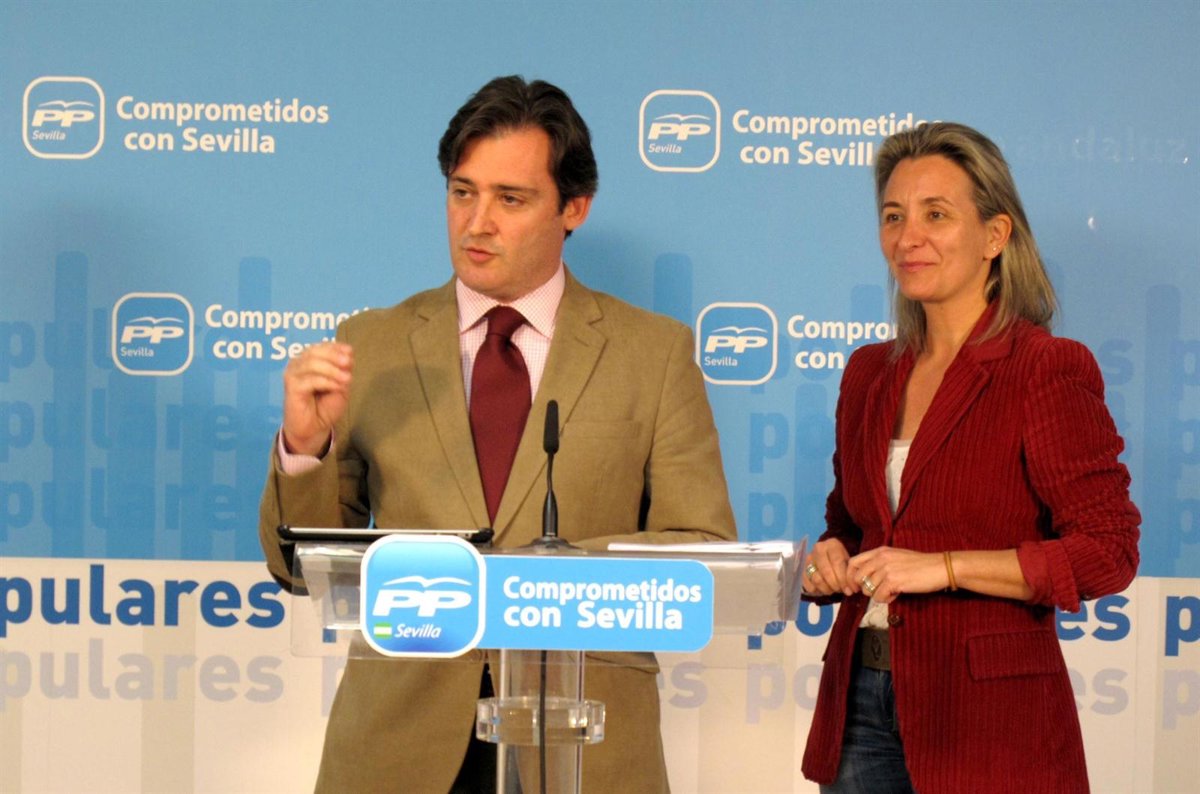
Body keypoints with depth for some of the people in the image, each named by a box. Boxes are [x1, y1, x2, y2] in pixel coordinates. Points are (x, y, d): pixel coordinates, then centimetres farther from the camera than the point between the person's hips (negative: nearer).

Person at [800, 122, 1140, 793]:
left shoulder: (1049, 370, -8)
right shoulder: (870, 374, 12)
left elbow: (1108, 550, -13)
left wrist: (945, 567, -18)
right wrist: (832, 560, 1)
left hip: (989, 714, -5)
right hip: (862, 700, 6)